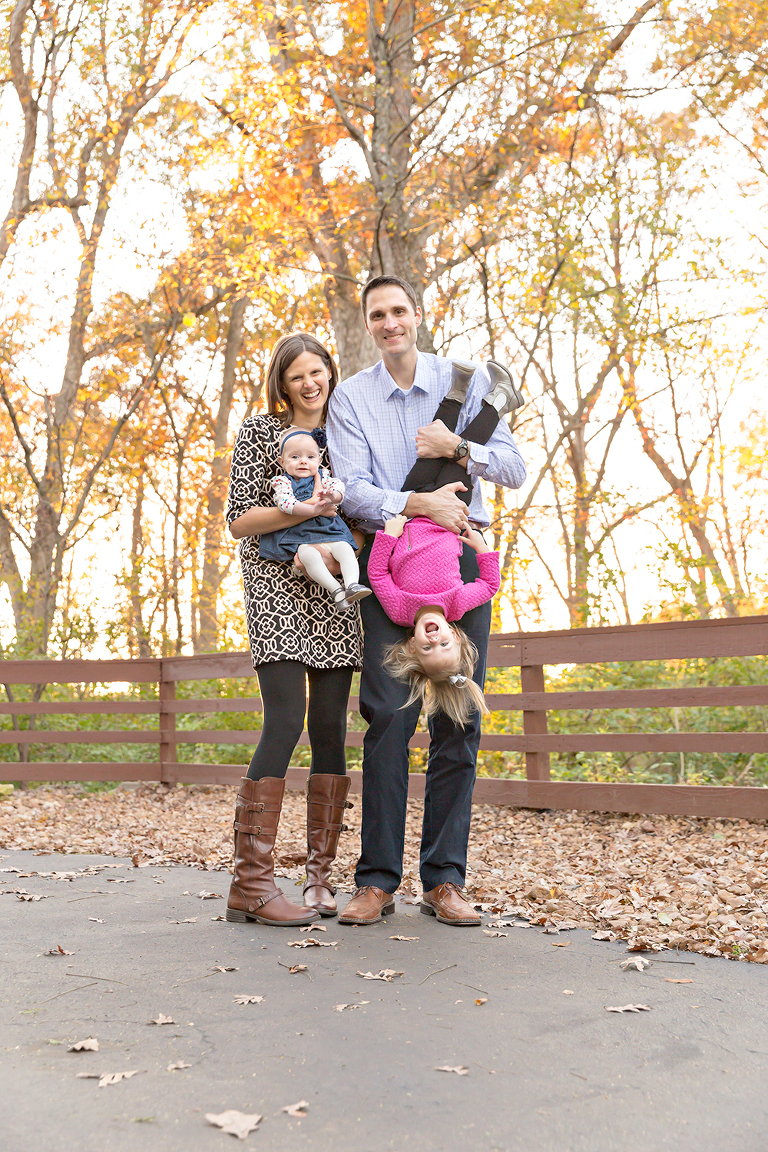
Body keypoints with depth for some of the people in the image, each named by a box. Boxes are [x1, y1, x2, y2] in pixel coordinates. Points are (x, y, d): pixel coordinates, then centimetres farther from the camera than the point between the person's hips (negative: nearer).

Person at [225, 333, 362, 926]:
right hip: (276, 585, -4)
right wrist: (301, 511, -16)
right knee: (286, 721, -16)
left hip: (334, 590, 4)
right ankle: (252, 882, -12)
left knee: (330, 727, 0)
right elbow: (239, 520, -2)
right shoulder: (260, 430, 5)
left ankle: (320, 877, 8)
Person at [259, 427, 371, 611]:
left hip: (329, 531, 4)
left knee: (345, 549, -23)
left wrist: (332, 495, -28)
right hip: (299, 536, -4)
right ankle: (335, 590, -35)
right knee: (308, 554, -33)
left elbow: (339, 487, -2)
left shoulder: (322, 476, 16)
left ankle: (352, 584, -29)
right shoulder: (283, 482, 5)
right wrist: (312, 508, -28)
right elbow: (285, 503, -14)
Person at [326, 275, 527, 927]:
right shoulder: (350, 397, 7)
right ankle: (377, 881, -1)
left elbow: (515, 469, 5)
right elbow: (353, 490, -5)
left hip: (460, 556, 1)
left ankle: (445, 880, 5)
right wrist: (417, 503, -20)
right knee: (389, 715, -8)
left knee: (457, 719, -1)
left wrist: (458, 449, -12)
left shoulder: (468, 381, 9)